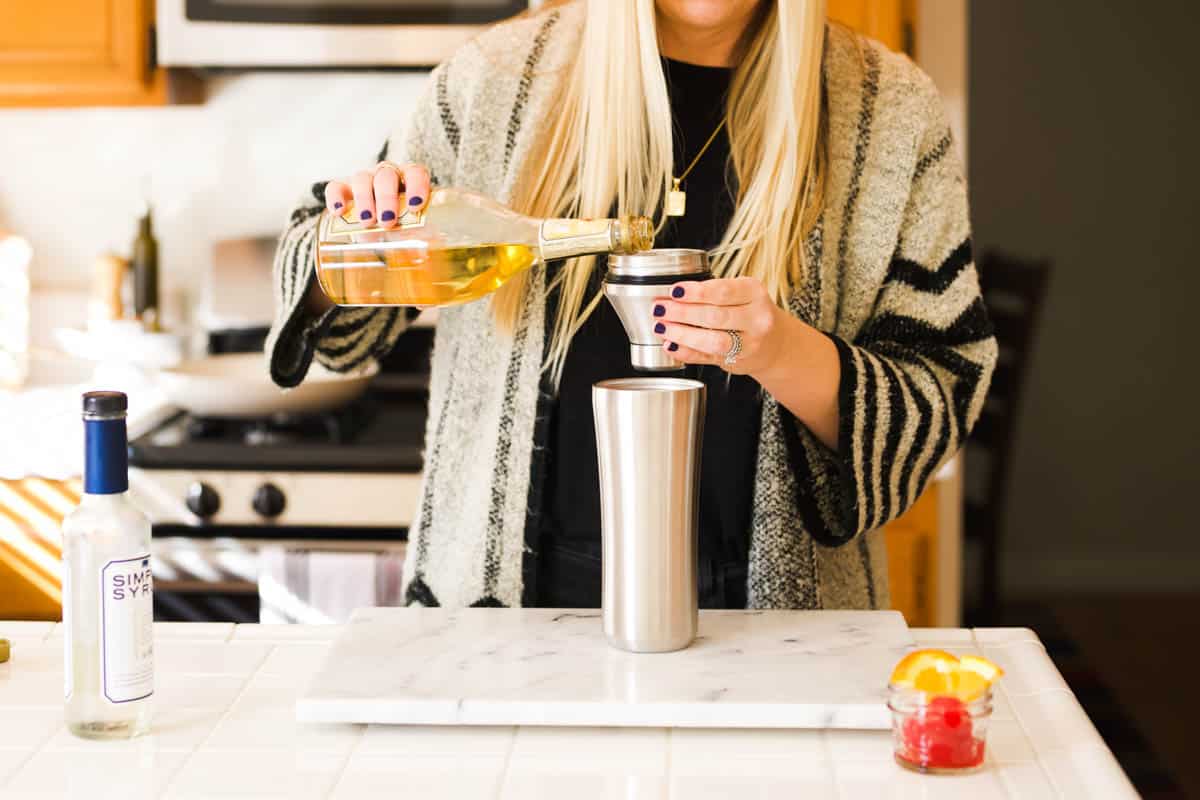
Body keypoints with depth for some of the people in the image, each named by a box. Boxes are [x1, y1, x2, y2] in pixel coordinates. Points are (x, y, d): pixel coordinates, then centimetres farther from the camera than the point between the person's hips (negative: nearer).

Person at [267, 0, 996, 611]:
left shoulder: (894, 110, 0)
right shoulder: (501, 75, 2)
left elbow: (940, 399, 0)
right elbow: (347, 323, 14)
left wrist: (785, 354, -19)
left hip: (767, 610, -1)